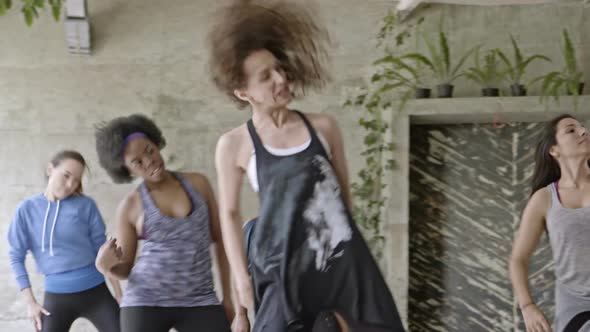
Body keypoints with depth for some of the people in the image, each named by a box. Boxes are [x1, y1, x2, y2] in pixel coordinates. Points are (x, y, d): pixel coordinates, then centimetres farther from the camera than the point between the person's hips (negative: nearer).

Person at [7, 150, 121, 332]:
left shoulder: (86, 205, -3)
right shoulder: (27, 209, -2)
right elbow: (16, 256, 3)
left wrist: (119, 297, 3)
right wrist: (30, 302, -2)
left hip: (94, 290, 0)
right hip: (56, 295, 0)